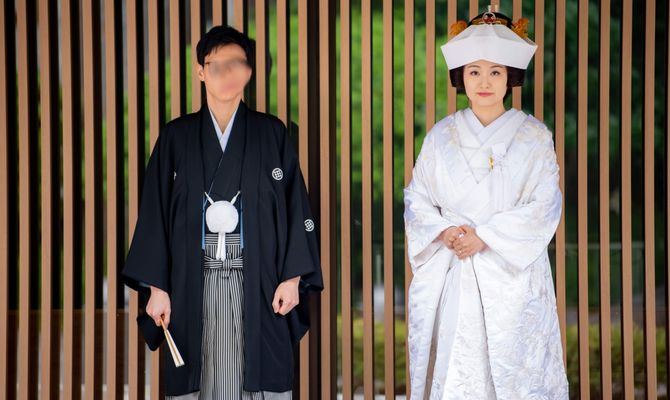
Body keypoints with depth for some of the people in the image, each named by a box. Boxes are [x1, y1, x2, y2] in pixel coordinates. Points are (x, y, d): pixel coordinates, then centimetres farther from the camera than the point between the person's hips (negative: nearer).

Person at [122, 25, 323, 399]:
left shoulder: (272, 133, 5)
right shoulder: (176, 137, 6)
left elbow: (295, 207, 3)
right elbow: (155, 213, 5)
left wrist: (293, 276, -5)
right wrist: (157, 287, -1)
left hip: (258, 283, 0)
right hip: (195, 283, 1)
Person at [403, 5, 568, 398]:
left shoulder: (533, 136, 0)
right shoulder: (441, 136, 7)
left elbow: (544, 206, -6)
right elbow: (417, 201, 7)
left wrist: (484, 237, -14)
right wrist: (445, 232, -12)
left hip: (513, 275, -2)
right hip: (450, 278, 2)